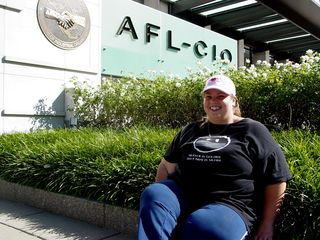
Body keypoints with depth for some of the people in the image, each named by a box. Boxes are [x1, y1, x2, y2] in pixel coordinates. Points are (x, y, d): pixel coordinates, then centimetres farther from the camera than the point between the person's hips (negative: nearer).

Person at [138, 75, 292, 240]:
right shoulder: (190, 130, 20)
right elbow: (166, 166, 23)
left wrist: (267, 223, 2)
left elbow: (277, 179, 6)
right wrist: (160, 193, 7)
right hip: (183, 196, 4)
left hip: (229, 206, -4)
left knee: (197, 226, -36)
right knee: (152, 195, -27)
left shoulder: (253, 131, 8)